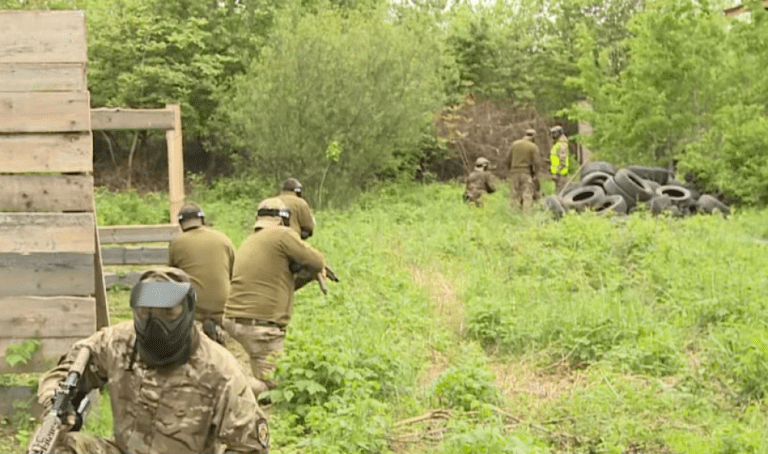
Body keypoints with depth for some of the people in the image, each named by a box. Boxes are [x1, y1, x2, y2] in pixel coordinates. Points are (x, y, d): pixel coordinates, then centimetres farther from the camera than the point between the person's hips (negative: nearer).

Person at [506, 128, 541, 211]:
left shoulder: (514, 144, 7)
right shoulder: (533, 147, -3)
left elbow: (508, 160, 8)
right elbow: (536, 163, -8)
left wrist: (510, 170, 18)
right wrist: (535, 174, 4)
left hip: (514, 172, 3)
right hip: (526, 173, -3)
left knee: (514, 196, 6)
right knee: (527, 196, -3)